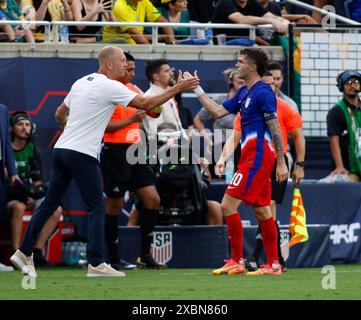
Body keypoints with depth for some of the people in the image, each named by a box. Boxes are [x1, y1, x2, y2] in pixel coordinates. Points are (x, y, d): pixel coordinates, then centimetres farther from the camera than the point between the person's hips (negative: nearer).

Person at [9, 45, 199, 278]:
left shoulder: (81, 83, 15)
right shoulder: (110, 87, -9)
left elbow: (60, 114, 24)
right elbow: (146, 104, -12)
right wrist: (177, 89, -6)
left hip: (62, 148, 8)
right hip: (83, 154, -8)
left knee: (50, 204, 12)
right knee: (97, 209, -2)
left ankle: (24, 253, 12)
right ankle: (96, 263, -7)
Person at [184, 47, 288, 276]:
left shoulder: (263, 92, -13)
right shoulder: (244, 93, 15)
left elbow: (275, 129, -15)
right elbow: (218, 112, 18)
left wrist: (281, 163, -18)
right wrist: (197, 90, 17)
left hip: (256, 158, -10)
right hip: (252, 158, 10)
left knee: (228, 205, -10)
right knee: (262, 211, 11)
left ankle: (237, 261, -6)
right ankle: (273, 264, 13)